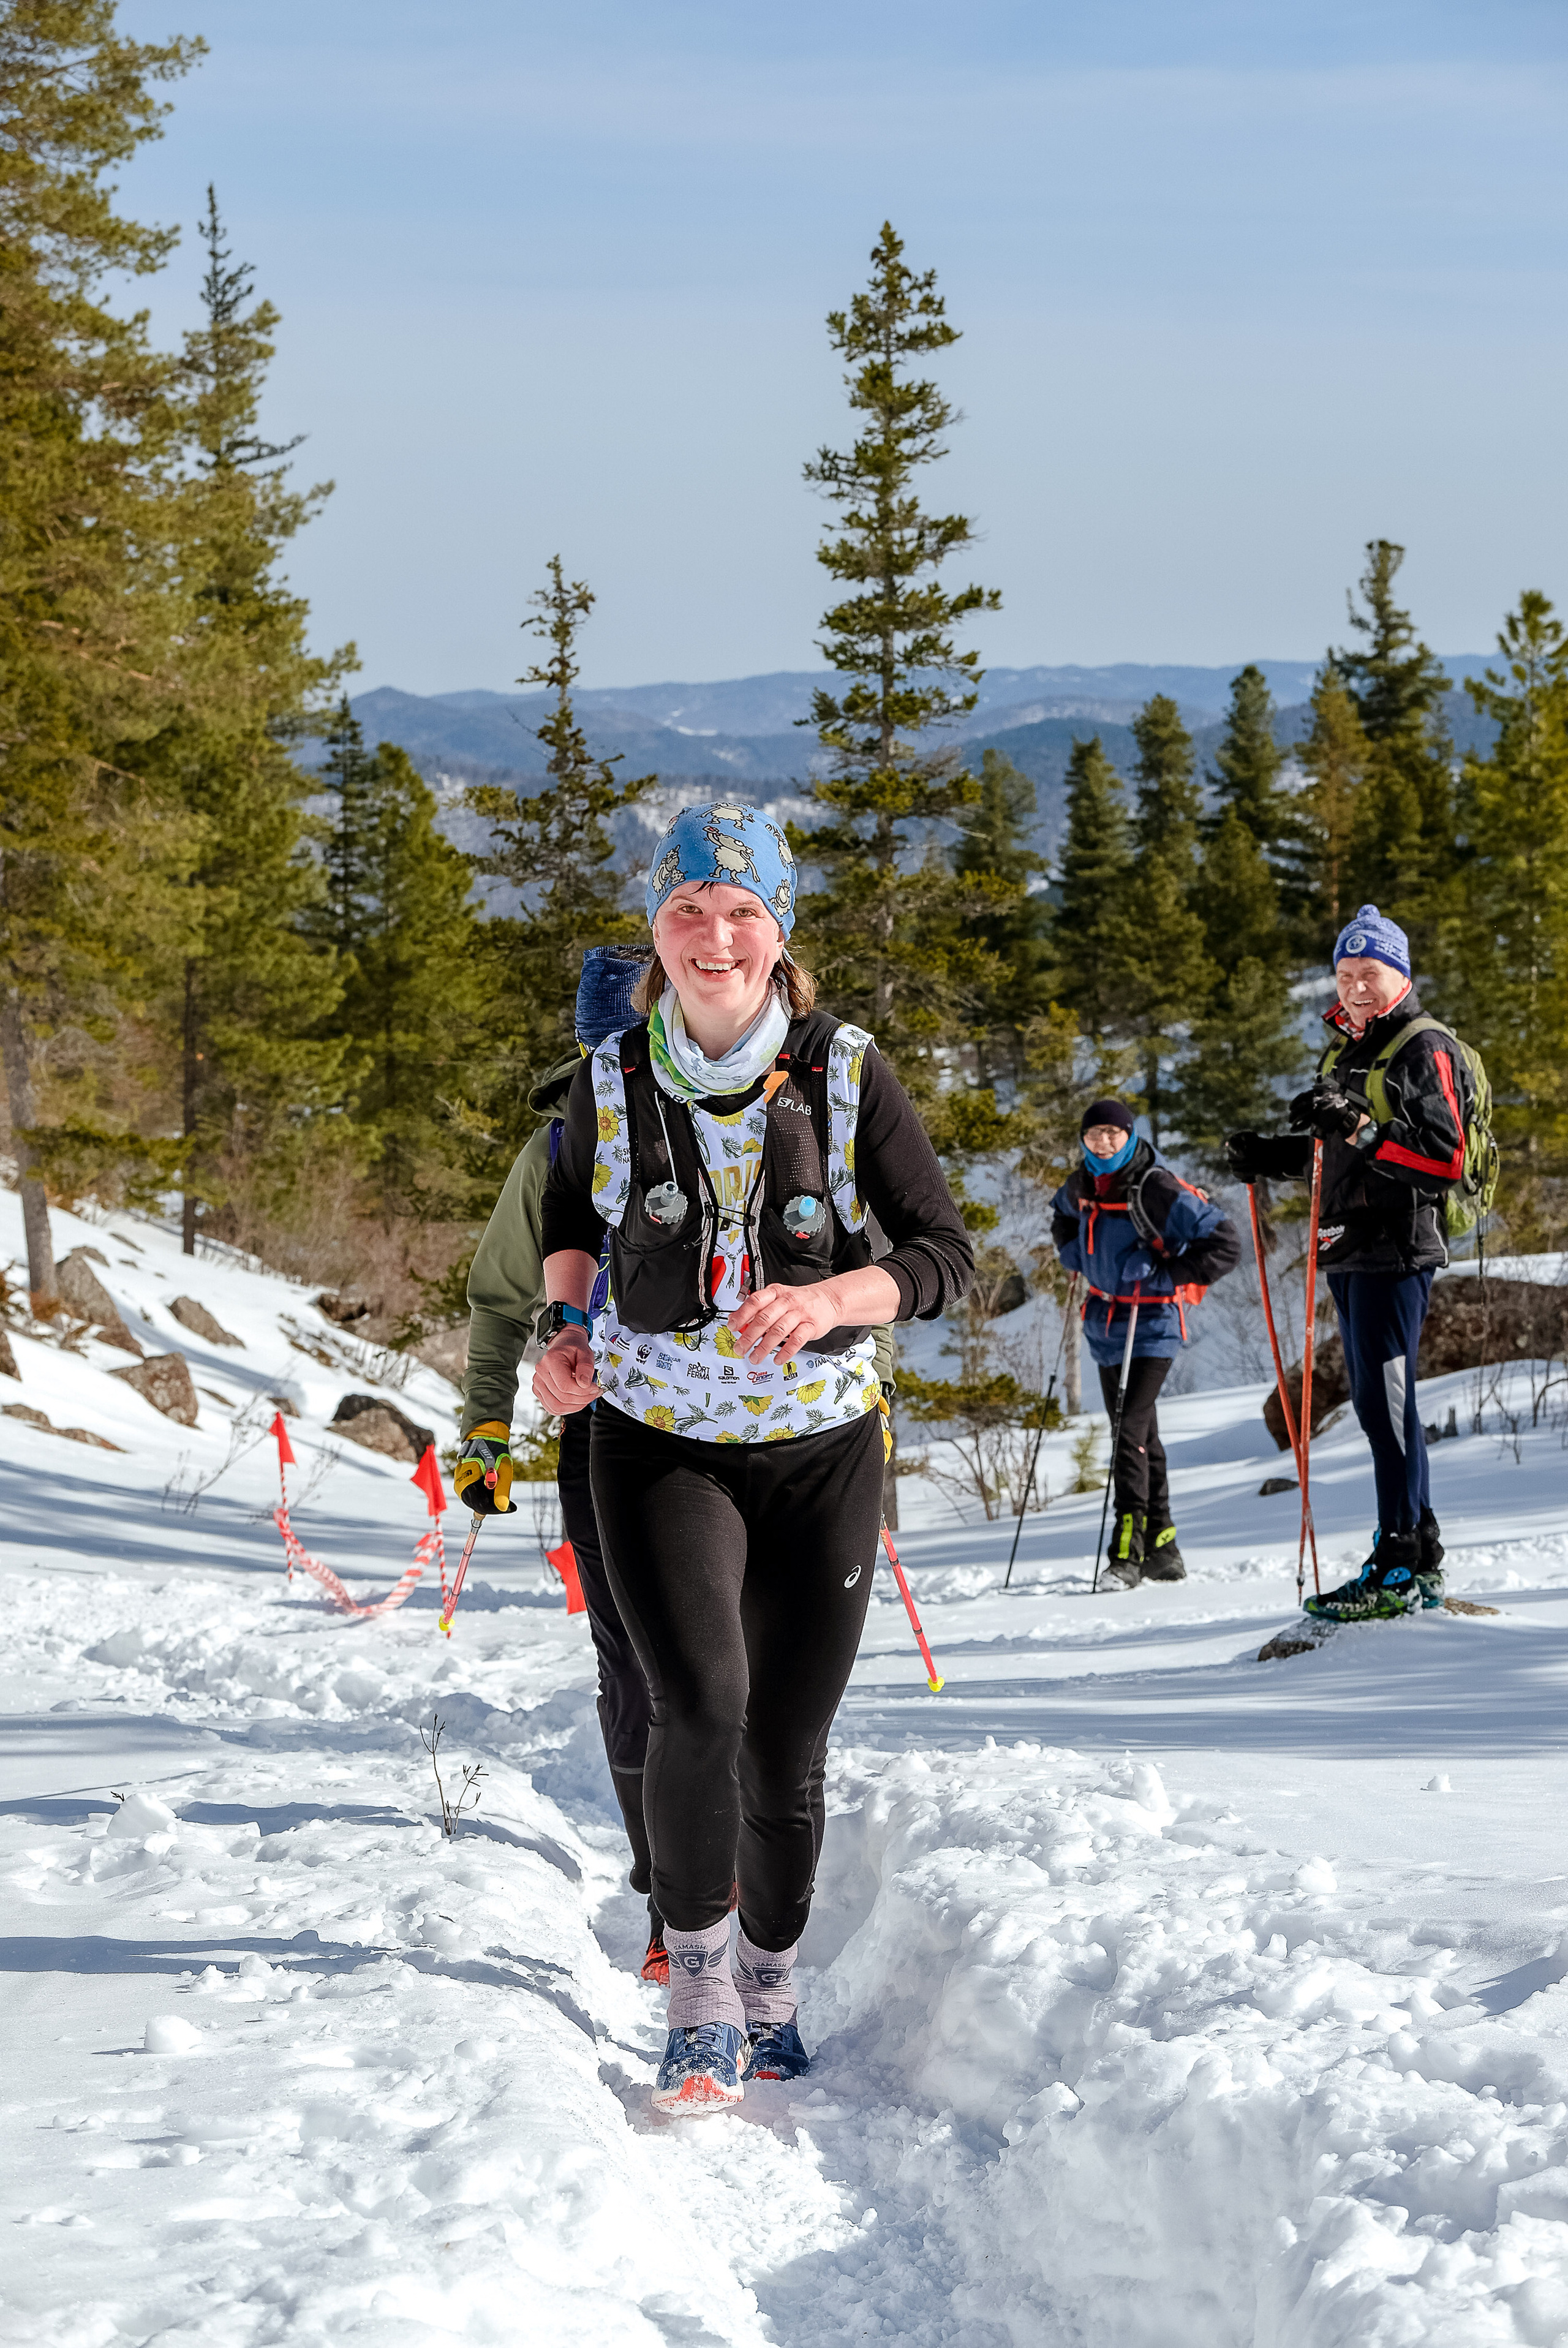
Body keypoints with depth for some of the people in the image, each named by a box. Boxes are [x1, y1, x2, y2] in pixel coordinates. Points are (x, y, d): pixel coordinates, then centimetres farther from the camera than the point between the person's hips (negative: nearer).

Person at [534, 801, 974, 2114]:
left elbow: (946, 1255, -6)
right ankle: (698, 1987, -2)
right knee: (699, 1708, -21)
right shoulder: (612, 1085, -2)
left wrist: (831, 1298, -25)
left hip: (820, 1448, 0)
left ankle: (773, 1987, 29)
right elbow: (571, 1219, 18)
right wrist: (573, 1326, -1)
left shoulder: (847, 1073, -6)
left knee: (786, 1748, 4)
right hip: (661, 1446, 0)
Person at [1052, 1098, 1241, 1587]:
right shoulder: (1082, 1185, 4)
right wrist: (1072, 1252, 12)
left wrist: (1162, 1276, -22)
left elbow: (1225, 1243, -21)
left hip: (1151, 1327, -8)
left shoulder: (1157, 1190, -19)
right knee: (1140, 1435, 15)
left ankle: (1128, 1554, -15)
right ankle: (1162, 1547, 24)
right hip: (1105, 1323, 8)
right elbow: (1063, 1214, 31)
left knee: (1130, 1433, -16)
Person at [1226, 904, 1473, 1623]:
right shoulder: (1343, 1052, 20)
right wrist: (1272, 1157, 14)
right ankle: (1418, 1549, 18)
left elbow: (1445, 1153, -17)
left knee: (1386, 1400, -11)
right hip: (1352, 1248, 9)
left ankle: (1402, 1566, -9)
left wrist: (1362, 1128, -27)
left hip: (1398, 1247, -9)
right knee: (1375, 1401, 11)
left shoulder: (1425, 1049, -7)